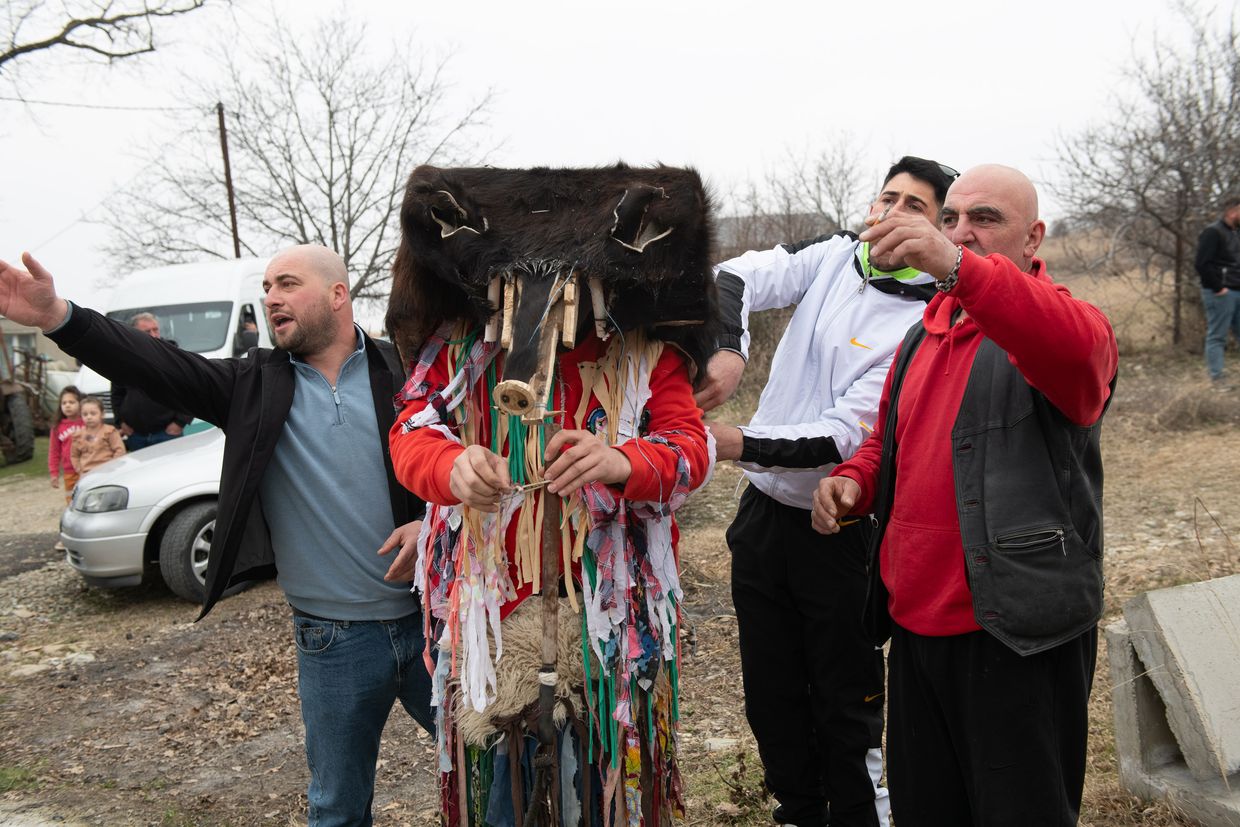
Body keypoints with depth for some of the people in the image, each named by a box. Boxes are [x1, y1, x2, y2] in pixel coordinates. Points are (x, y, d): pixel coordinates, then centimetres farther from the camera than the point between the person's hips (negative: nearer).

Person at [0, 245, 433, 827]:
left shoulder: (403, 371, -2)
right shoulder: (256, 384, 4)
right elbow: (161, 367, -9)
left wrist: (434, 522, -12)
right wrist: (57, 316, -21)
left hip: (432, 620, -1)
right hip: (334, 642, 2)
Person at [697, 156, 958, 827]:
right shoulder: (833, 256, 2)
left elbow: (844, 436, -20)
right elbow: (736, 276, -11)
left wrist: (741, 445, -31)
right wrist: (727, 348, -31)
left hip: (841, 530, -5)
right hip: (763, 512, 5)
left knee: (847, 703, 9)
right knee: (770, 692, 18)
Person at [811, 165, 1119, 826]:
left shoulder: (1056, 321, -8)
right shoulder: (924, 333, 15)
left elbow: (1075, 349, -34)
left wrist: (960, 269, -47)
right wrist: (854, 479, 3)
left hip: (1015, 632, -6)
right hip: (915, 622, 7)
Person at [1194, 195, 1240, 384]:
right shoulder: (1212, 233, -10)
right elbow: (1202, 264, -19)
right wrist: (1218, 288, -17)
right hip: (1220, 294, -8)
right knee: (1216, 337, -3)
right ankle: (1217, 379, 1)